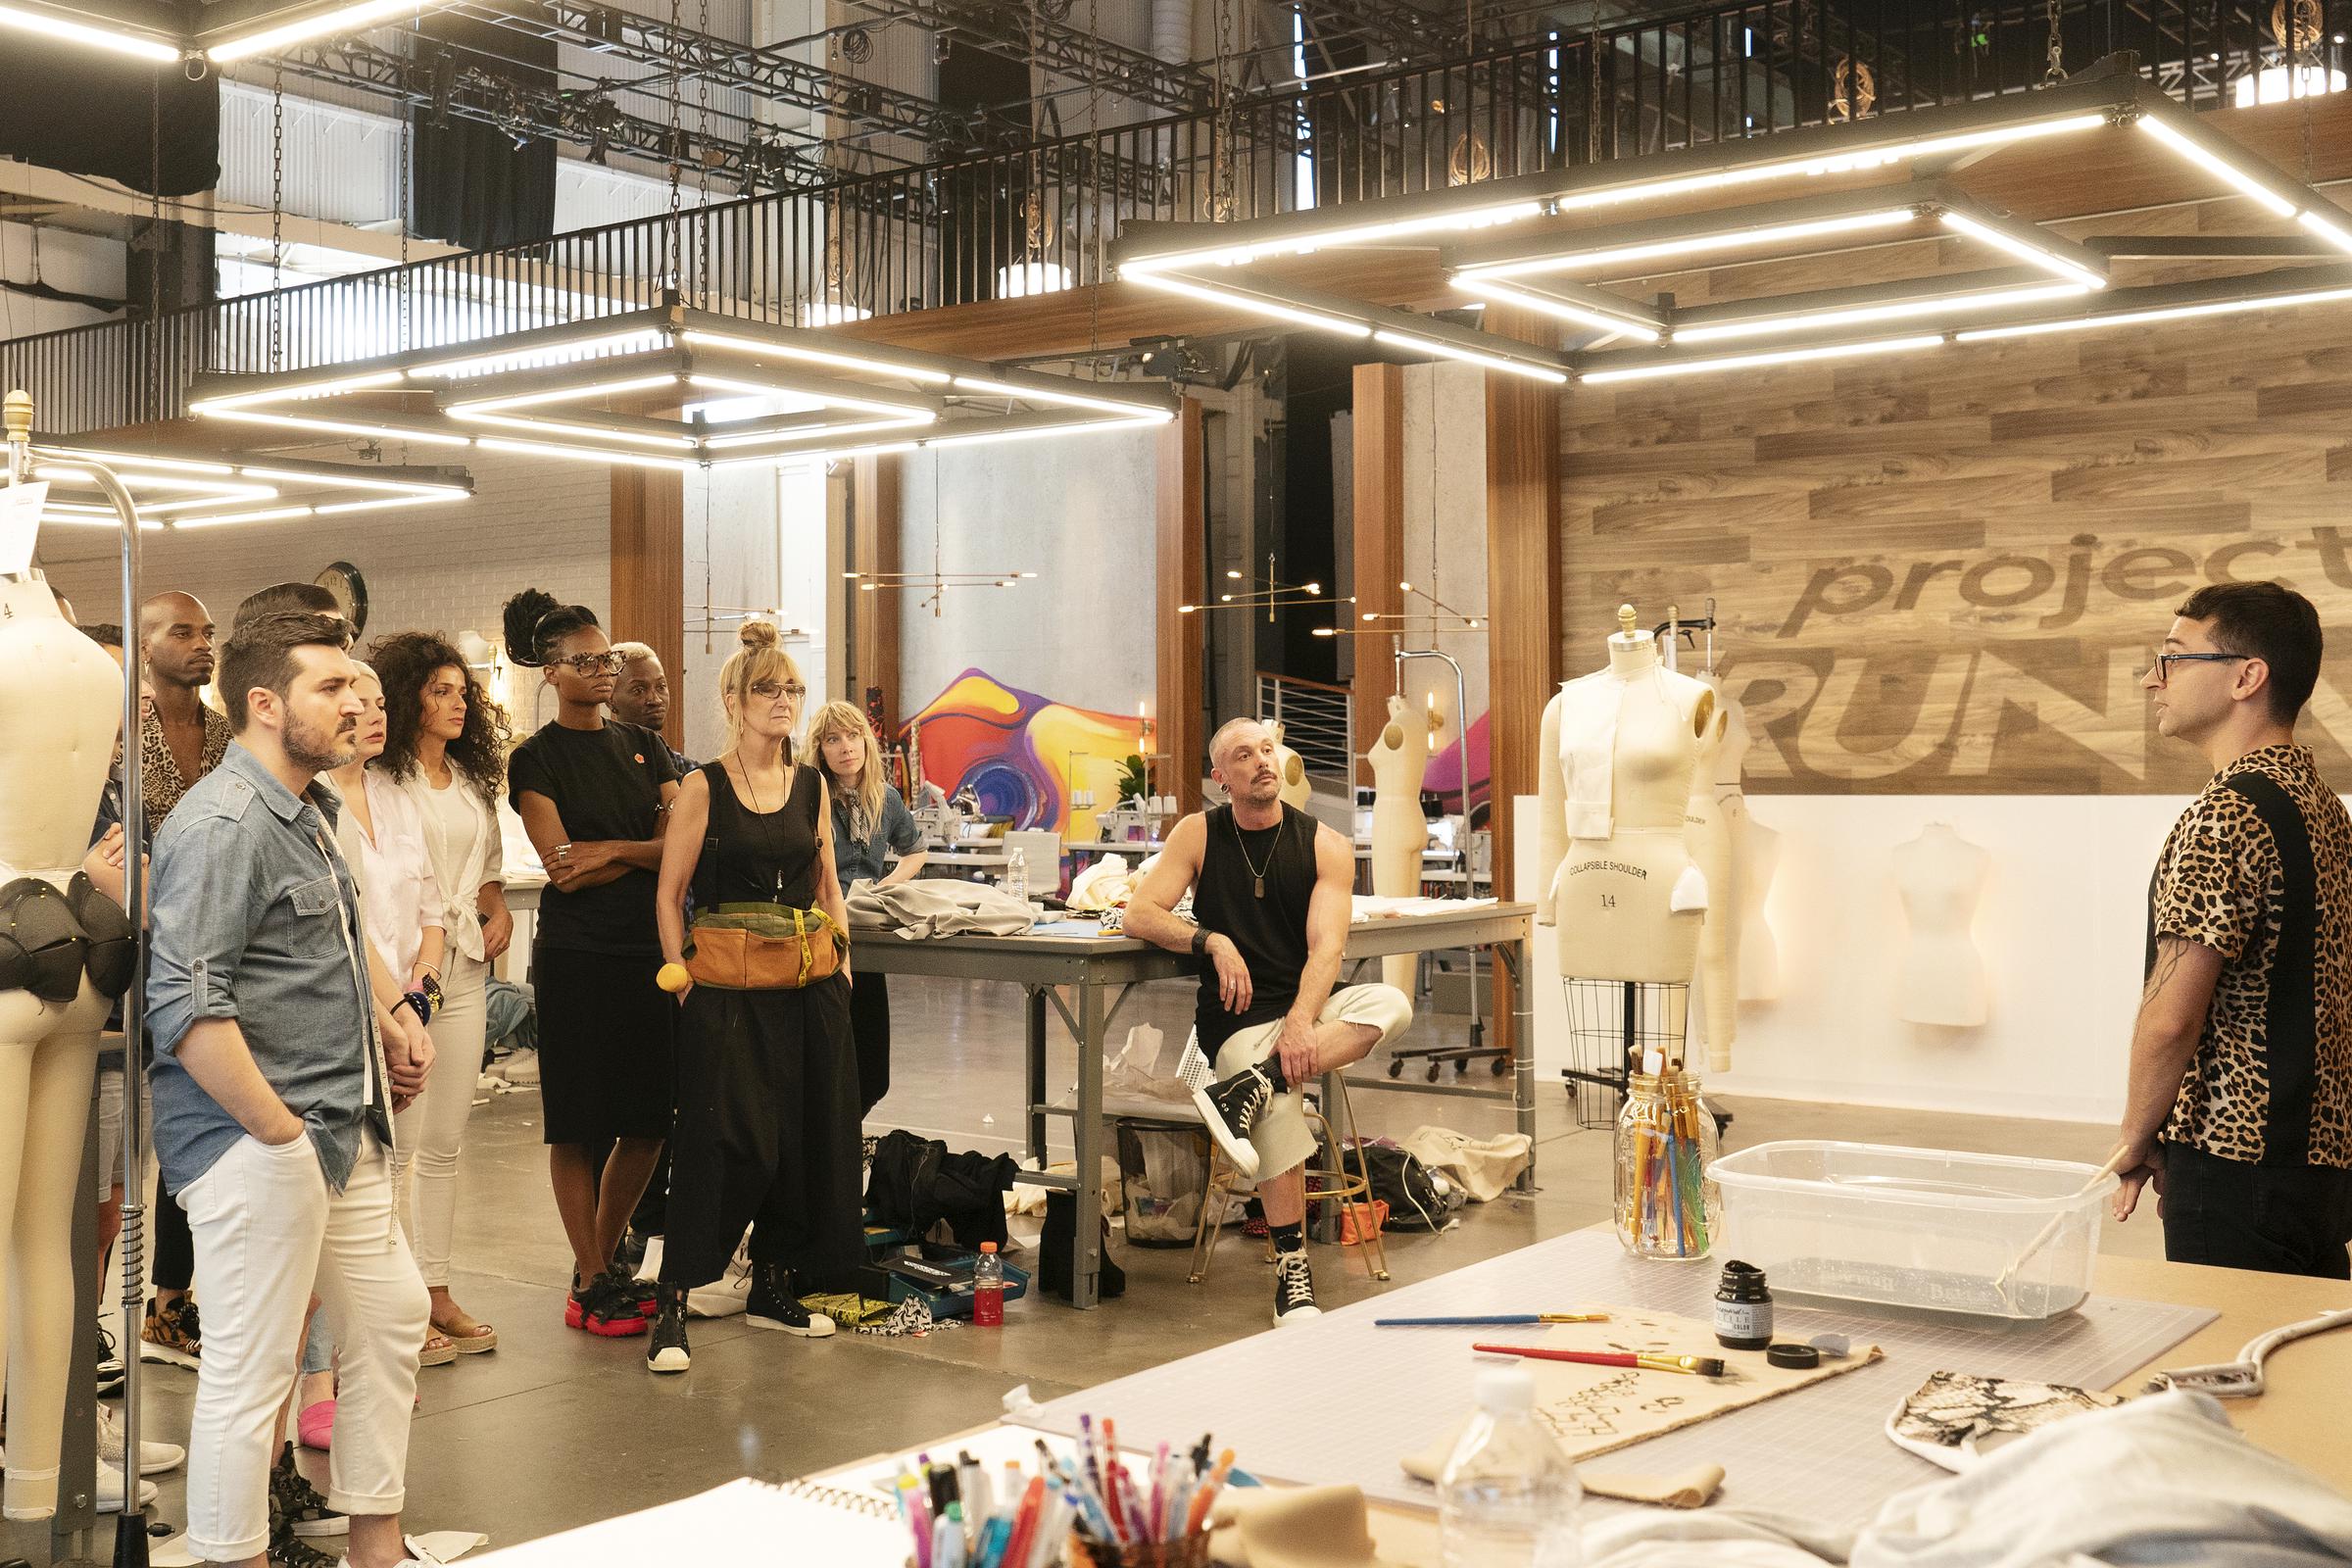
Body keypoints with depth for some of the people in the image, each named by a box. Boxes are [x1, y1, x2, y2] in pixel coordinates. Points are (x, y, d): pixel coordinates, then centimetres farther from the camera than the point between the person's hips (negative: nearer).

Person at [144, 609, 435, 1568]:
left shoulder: (309, 810, 15)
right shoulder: (223, 824, -17)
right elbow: (186, 1007, -24)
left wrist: (384, 1020, 14)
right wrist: (281, 1131, -21)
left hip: (343, 1133, 11)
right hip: (256, 1143, -11)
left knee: (392, 1318, 17)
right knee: (250, 1368, -3)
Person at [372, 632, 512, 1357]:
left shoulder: (473, 782, 17)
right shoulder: (379, 779, -7)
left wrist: (499, 912, 7)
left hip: (464, 968, 7)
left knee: (445, 1140, 10)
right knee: (397, 1139, -6)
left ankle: (436, 1290, 17)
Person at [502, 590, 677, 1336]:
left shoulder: (641, 745, 12)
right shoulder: (535, 759, -3)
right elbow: (565, 869, -11)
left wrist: (611, 850, -10)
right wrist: (646, 854, -6)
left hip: (648, 948, 5)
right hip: (577, 956, -5)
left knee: (649, 1120, 8)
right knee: (578, 1124, 2)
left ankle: (600, 1262, 25)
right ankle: (591, 1285, 12)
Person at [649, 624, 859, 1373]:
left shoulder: (812, 786, 10)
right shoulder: (704, 787, -4)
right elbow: (670, 896, -4)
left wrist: (840, 961, 9)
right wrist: (684, 982, -10)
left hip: (807, 988, 5)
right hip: (728, 989, -5)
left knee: (803, 1136, 8)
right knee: (719, 1137, -10)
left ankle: (774, 1289, 22)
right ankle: (673, 1308, -4)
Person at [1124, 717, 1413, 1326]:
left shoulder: (1326, 846, 2)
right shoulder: (1199, 834, 4)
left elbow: (1325, 946, -9)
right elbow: (1140, 914, -2)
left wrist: (1301, 1022, -26)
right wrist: (1211, 941, -19)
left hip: (1305, 1006, 2)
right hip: (1238, 1018, -2)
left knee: (1391, 1005, -28)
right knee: (1280, 1113, -30)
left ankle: (1247, 1091, -32)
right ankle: (1291, 1275, -16)